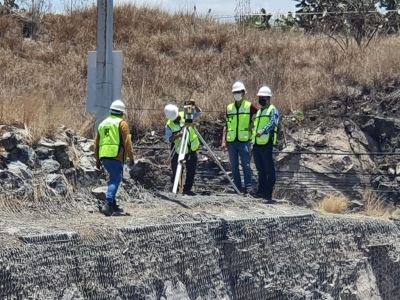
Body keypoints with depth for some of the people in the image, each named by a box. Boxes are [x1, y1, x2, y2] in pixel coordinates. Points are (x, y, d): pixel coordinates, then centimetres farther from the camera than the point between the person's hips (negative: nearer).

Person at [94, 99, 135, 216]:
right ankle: (108, 205, -23)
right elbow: (127, 141, -9)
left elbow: (97, 143, 22)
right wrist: (131, 157, -5)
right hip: (116, 156, -7)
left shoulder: (102, 124, 20)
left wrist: (97, 160, 27)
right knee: (115, 180, -9)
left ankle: (113, 205, 19)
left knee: (114, 179, 20)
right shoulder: (122, 123, -1)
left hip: (104, 157, 7)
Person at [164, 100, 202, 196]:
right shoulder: (169, 125, -13)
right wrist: (178, 135, -40)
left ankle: (187, 189, 20)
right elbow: (168, 139, -24)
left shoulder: (186, 116, -5)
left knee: (191, 171, 7)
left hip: (191, 149, 3)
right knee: (176, 172, -2)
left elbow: (199, 113, -5)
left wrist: (194, 105, -24)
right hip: (178, 151, -3)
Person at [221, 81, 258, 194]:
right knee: (234, 166, 5)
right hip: (231, 141, 4)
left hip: (244, 141, -4)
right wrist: (223, 141, 9)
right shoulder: (229, 108, 12)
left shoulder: (249, 106, 1)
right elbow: (226, 126, 15)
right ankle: (238, 188, 10)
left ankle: (249, 187, -5)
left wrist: (253, 125, -5)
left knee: (246, 165, -7)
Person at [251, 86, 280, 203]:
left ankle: (268, 193, -7)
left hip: (266, 144, -8)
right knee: (260, 170, 13)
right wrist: (253, 142, 21)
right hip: (256, 144, 8)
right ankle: (261, 191, 19)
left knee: (269, 170, -6)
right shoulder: (258, 112, 23)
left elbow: (273, 123, -22)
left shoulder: (273, 110, -3)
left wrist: (263, 131, -37)